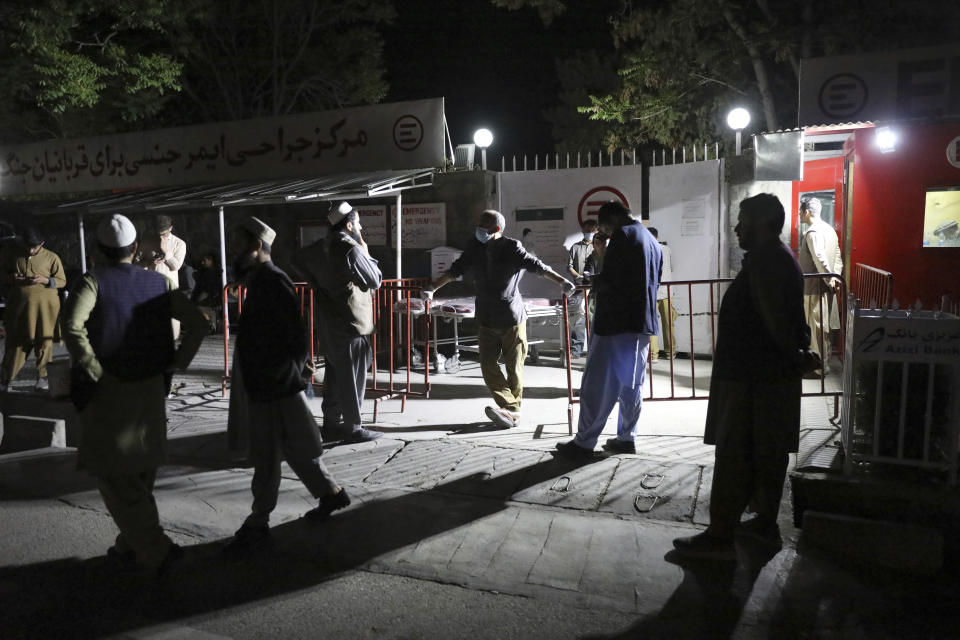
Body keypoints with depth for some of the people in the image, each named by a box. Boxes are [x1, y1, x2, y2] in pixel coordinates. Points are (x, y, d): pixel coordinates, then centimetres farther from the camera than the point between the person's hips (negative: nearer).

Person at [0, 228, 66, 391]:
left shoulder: (51, 257, 1)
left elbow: (62, 281, 3)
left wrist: (45, 280, -16)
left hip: (45, 306, -2)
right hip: (19, 305, 2)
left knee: (44, 341, -1)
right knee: (15, 342, 4)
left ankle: (43, 377, 10)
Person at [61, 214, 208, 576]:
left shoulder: (92, 282, -7)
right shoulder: (157, 283, 5)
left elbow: (72, 325, -25)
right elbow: (197, 322, 3)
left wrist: (92, 369, -16)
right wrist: (177, 362, 5)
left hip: (108, 393, -5)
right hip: (151, 390, 5)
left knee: (112, 474, 4)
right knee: (141, 471, 17)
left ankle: (156, 550, 1)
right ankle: (130, 546, 31)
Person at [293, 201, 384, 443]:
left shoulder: (321, 246, 8)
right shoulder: (351, 250, -19)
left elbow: (298, 260, 23)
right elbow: (375, 280, -14)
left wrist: (318, 284, 18)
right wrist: (367, 254, -1)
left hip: (330, 321, 9)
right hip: (351, 323, -9)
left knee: (334, 373, 16)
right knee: (352, 376, -1)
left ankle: (332, 421, 25)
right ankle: (352, 428, 6)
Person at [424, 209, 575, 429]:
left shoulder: (511, 247, -10)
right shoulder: (474, 248, 5)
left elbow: (537, 266, -15)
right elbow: (455, 271, 13)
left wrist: (562, 281, -26)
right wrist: (433, 288, 11)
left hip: (511, 317, -5)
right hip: (486, 319, 5)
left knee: (513, 366, 1)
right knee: (488, 364, -4)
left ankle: (512, 410, 13)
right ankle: (510, 409, -4)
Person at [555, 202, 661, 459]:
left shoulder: (622, 236, -11)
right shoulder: (653, 242, 17)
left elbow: (609, 280, -19)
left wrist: (596, 283, 3)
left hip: (616, 322, -9)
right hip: (644, 323, 9)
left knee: (597, 384, -3)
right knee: (632, 384, 14)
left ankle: (583, 442, 2)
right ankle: (627, 437, 20)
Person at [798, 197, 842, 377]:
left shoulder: (813, 232, -17)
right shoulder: (829, 229, 15)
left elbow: (820, 259, -26)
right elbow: (837, 256, 15)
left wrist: (829, 279, -20)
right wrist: (836, 277, 9)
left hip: (815, 287, -10)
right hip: (826, 287, 10)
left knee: (816, 328, -2)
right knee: (823, 327, 17)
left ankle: (820, 367, 5)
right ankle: (823, 362, 27)